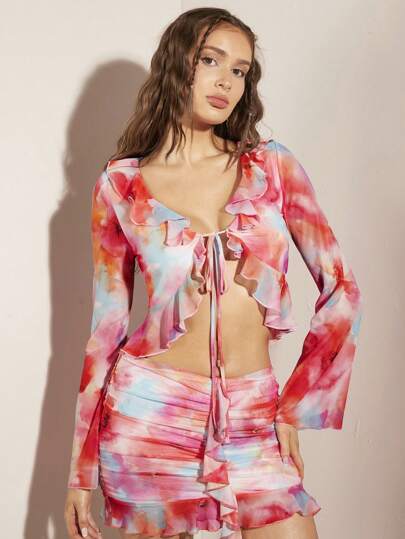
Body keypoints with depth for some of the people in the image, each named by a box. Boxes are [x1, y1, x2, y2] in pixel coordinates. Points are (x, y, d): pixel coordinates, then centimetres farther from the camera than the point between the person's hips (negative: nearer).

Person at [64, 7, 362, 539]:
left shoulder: (272, 165, 3)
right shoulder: (120, 186, 1)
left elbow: (341, 291, 3)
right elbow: (107, 325, 3)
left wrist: (294, 407, 0)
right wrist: (82, 468, 4)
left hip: (254, 424, 1)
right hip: (150, 414, -1)